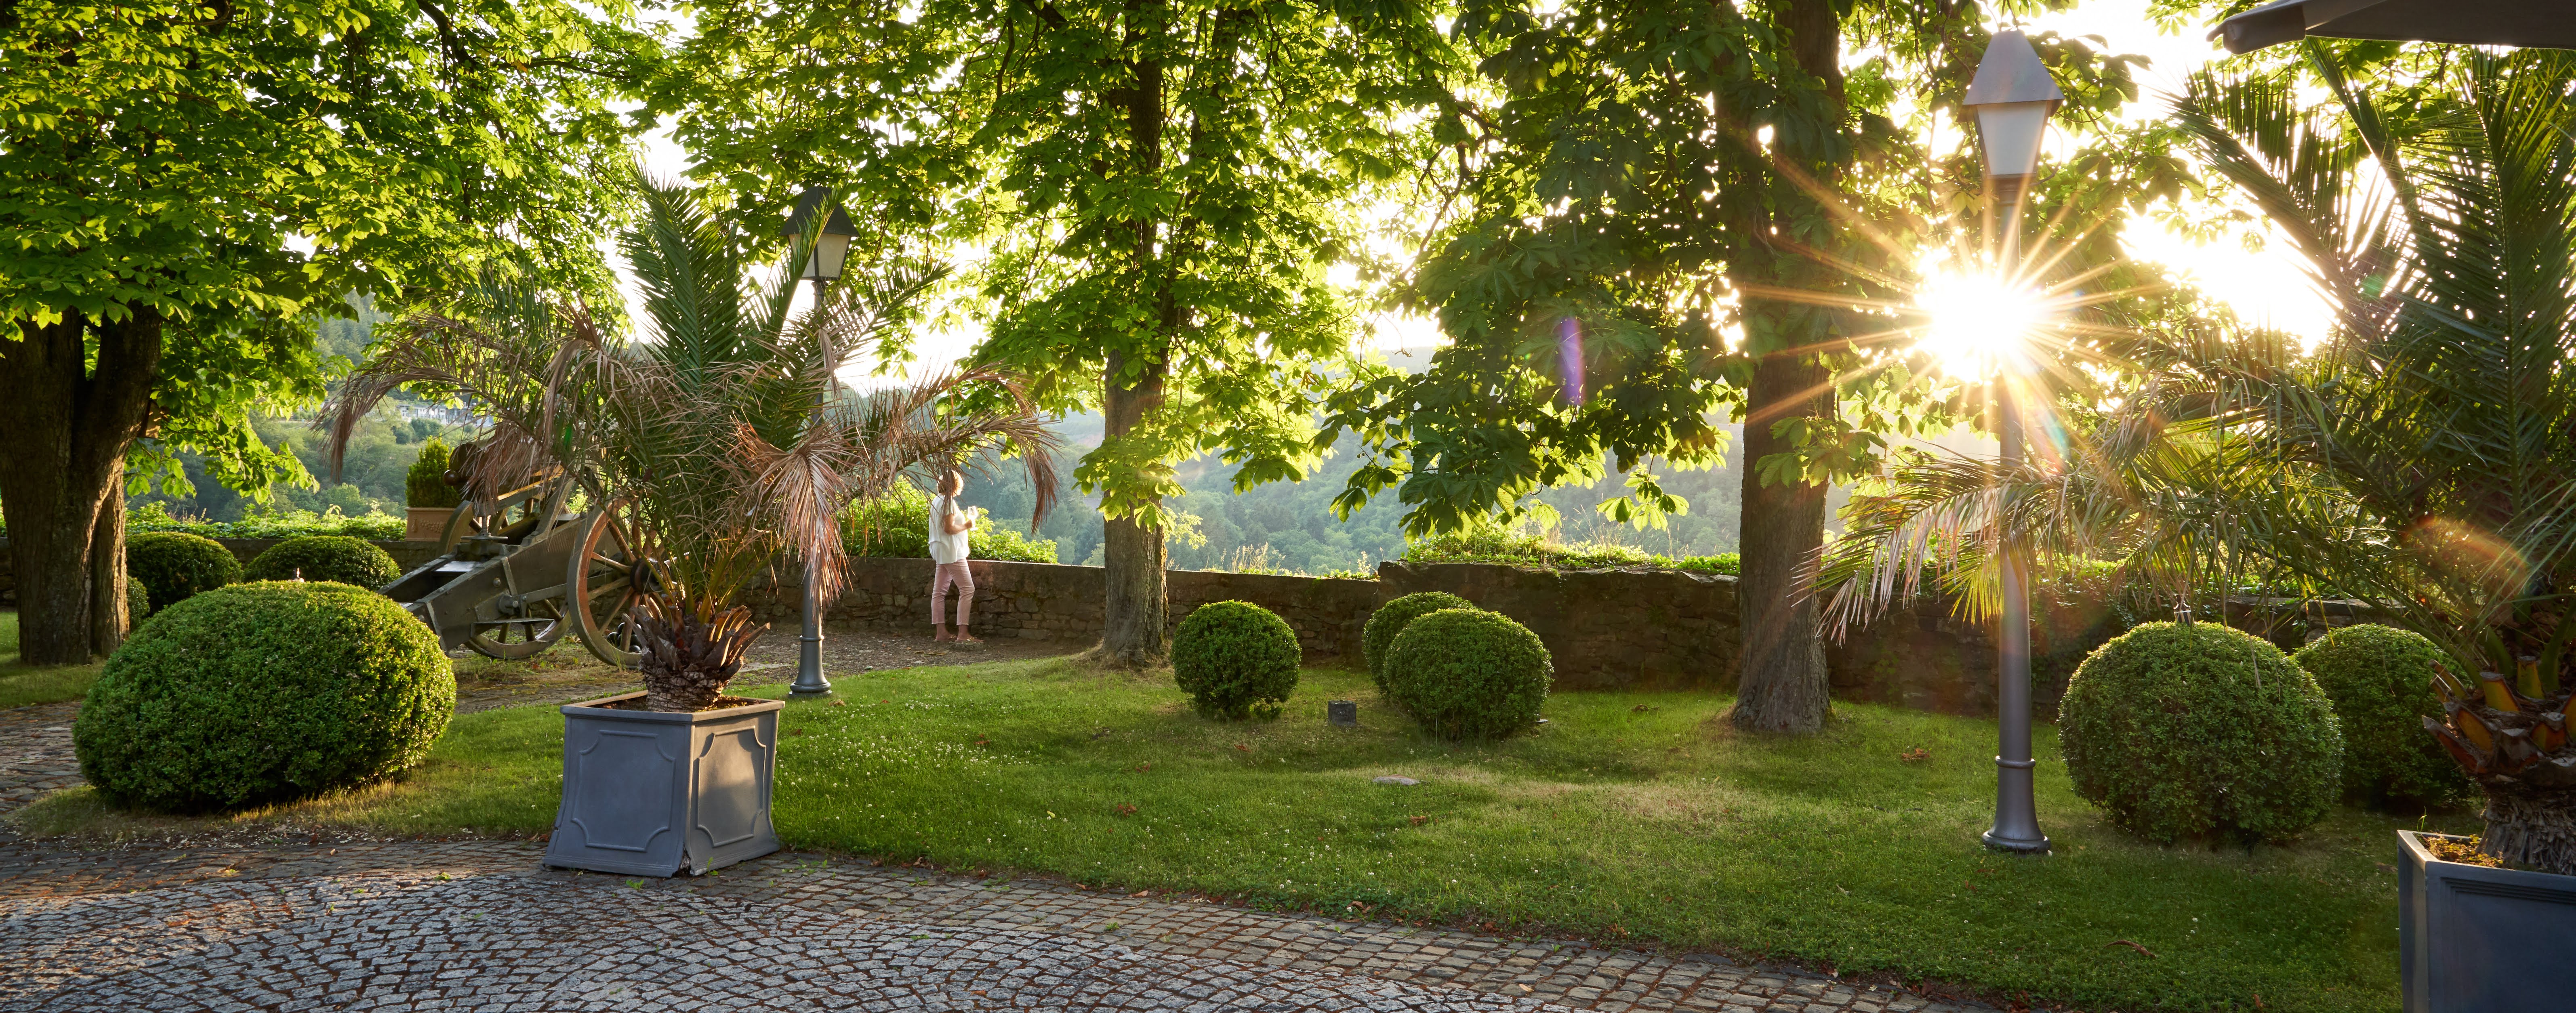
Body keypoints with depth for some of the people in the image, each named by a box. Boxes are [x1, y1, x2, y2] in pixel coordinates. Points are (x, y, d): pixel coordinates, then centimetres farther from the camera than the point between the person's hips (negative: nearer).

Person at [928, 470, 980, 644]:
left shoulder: (937, 500, 15)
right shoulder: (948, 502, -14)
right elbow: (949, 528, -20)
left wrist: (964, 517, 17)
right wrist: (966, 526, -6)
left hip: (939, 552, 10)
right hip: (951, 552, -10)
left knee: (939, 591, 7)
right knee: (967, 589, -9)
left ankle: (940, 633, 8)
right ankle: (962, 633, -15)